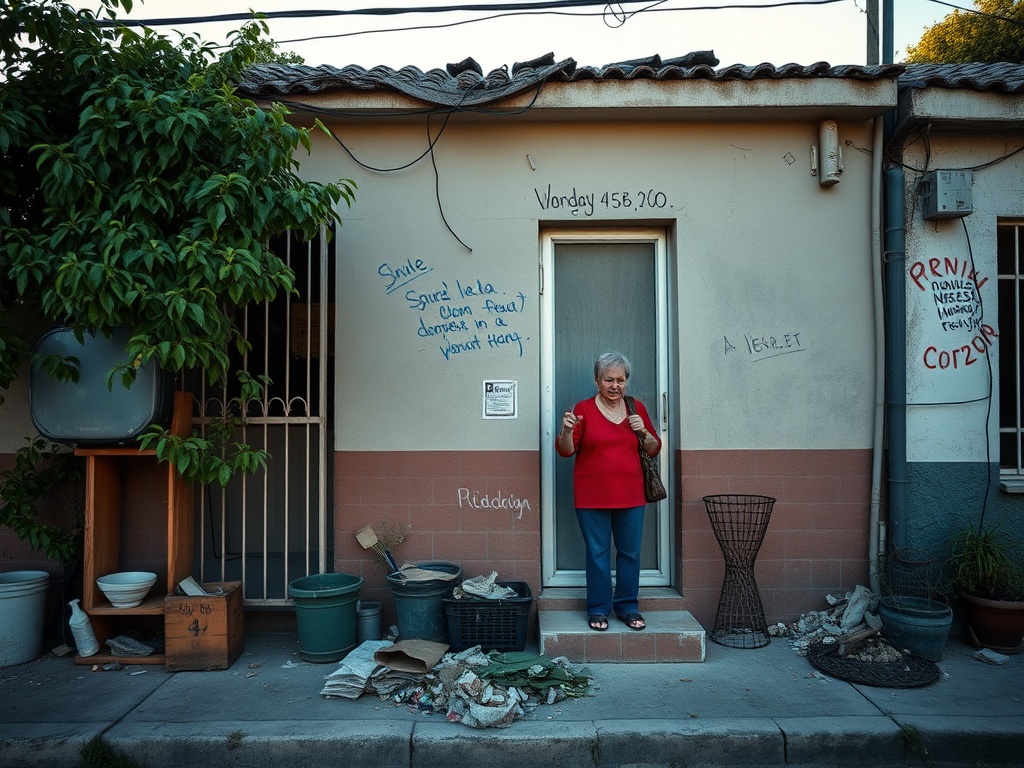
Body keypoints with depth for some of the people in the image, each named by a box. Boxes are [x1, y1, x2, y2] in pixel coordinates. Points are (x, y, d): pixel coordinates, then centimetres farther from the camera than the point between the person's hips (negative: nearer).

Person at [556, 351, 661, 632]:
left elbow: (654, 450, 12)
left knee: (630, 552, 10)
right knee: (597, 553, 5)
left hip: (630, 495, 3)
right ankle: (598, 609, 18)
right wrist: (568, 430, -25)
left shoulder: (637, 408, 7)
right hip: (592, 497, -3)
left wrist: (644, 432, -7)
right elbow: (565, 450, -5)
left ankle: (628, 606, 24)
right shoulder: (584, 409, -3)